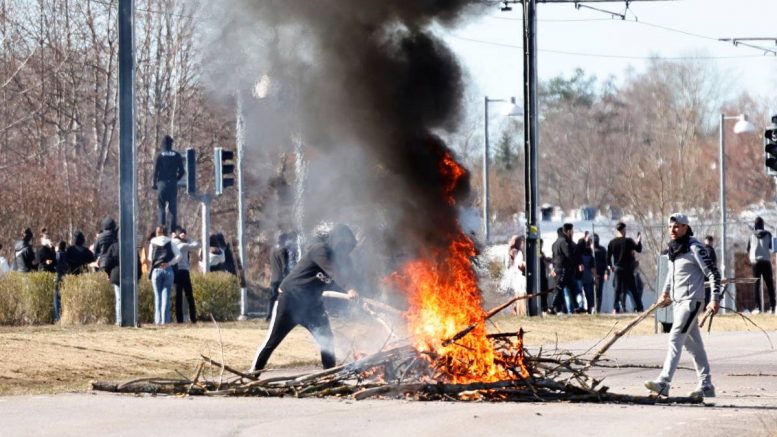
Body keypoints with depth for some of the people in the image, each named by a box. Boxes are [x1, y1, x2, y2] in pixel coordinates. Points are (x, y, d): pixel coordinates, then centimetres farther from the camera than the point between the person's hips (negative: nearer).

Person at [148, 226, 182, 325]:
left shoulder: (153, 244, 6)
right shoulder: (170, 243, 5)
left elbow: (150, 258, 10)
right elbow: (178, 256, -4)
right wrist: (169, 263, -2)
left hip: (156, 270, 0)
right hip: (168, 270, 0)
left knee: (157, 295, 5)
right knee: (166, 295, 1)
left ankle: (158, 319, 0)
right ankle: (165, 319, -5)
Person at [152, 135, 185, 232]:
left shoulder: (160, 156, -5)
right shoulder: (176, 155, 2)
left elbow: (155, 171, -7)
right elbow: (181, 171, 2)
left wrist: (154, 183, 5)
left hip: (162, 184, -2)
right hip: (173, 184, 2)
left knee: (161, 207, 2)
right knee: (173, 207, 7)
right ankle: (173, 228, 3)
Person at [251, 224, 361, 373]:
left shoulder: (341, 259, 4)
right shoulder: (320, 250, -23)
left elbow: (349, 276, 1)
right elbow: (334, 271, -37)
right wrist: (349, 289, -50)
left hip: (312, 304, 7)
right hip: (291, 299, -7)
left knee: (327, 339, -1)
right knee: (272, 341, -1)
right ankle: (254, 373, 8)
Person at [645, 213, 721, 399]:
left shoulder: (694, 248, -13)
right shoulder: (672, 249, 11)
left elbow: (713, 273, -13)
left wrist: (715, 299, -18)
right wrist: (665, 293, 27)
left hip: (691, 300, -9)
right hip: (677, 301, 9)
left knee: (675, 339, -17)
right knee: (693, 344, 11)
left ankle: (663, 383, -24)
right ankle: (706, 385, 16)